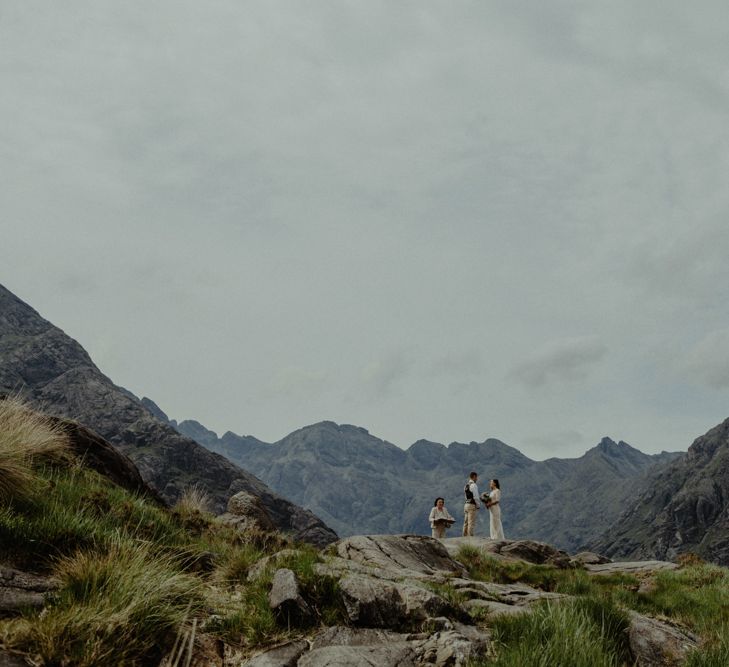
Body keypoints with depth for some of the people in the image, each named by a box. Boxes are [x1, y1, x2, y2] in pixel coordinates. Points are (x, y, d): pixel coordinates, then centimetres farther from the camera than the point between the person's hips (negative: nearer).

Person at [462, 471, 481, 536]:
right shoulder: (473, 485, -12)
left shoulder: (466, 485, 14)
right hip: (472, 505, -9)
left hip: (466, 504, 9)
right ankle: (470, 536, -10)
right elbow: (475, 497, -16)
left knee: (466, 522, 10)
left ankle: (465, 536, 12)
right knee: (471, 523, -8)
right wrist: (478, 506, -6)